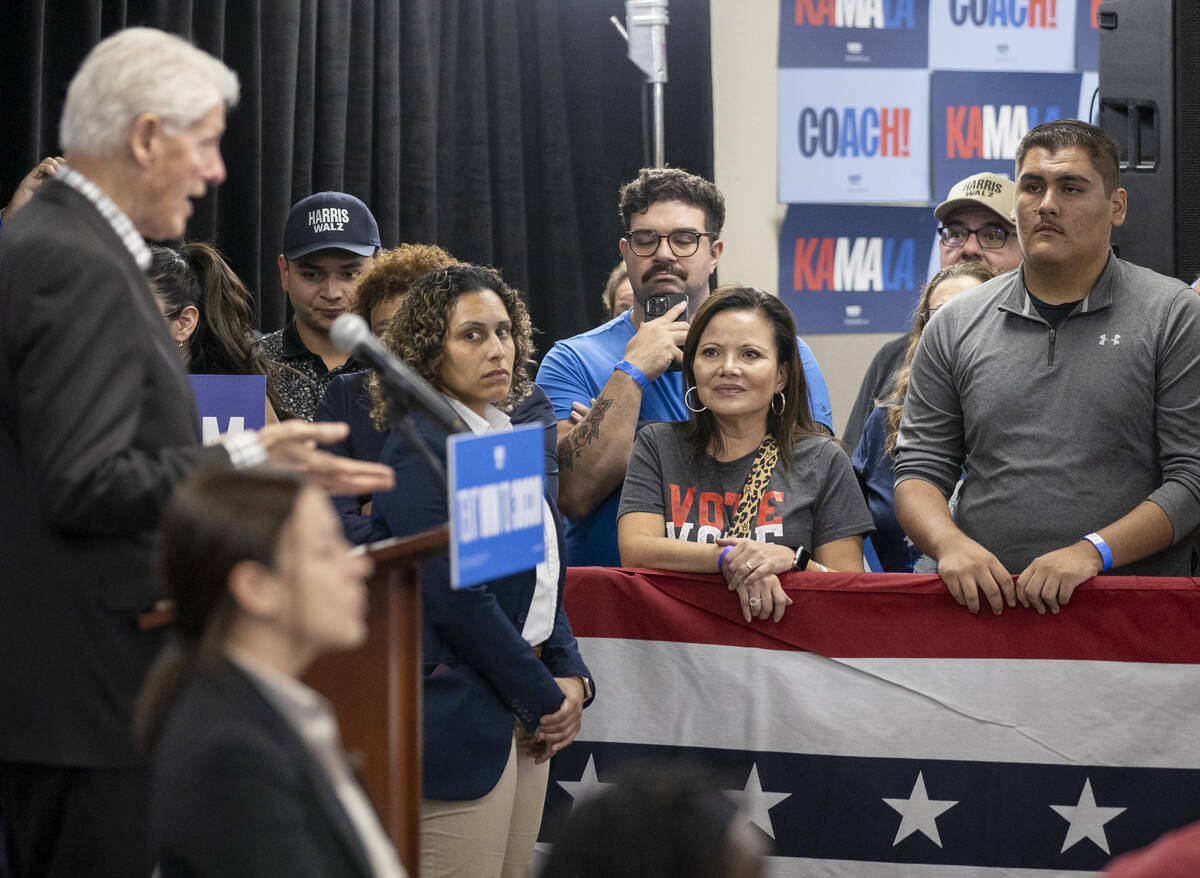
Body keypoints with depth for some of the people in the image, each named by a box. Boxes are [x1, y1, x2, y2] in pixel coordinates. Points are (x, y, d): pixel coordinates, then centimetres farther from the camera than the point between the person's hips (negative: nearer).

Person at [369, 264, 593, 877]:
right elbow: (457, 598, -18)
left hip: (526, 717, 9)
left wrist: (570, 675, 3)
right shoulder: (421, 449, -12)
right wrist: (546, 699, -12)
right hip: (460, 718, -9)